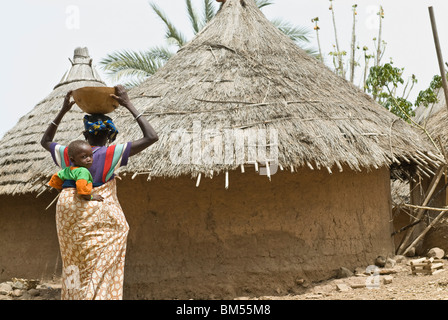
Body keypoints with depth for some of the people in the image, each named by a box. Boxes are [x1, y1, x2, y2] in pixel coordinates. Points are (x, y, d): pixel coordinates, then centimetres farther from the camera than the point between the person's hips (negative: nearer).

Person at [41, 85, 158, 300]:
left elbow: (45, 141, 29)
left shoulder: (68, 154, 6)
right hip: (100, 219, -5)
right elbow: (151, 137, -6)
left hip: (69, 222, 5)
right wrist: (129, 105, 0)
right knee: (99, 275, -4)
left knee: (74, 272, 14)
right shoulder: (111, 154, -6)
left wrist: (63, 111, 27)